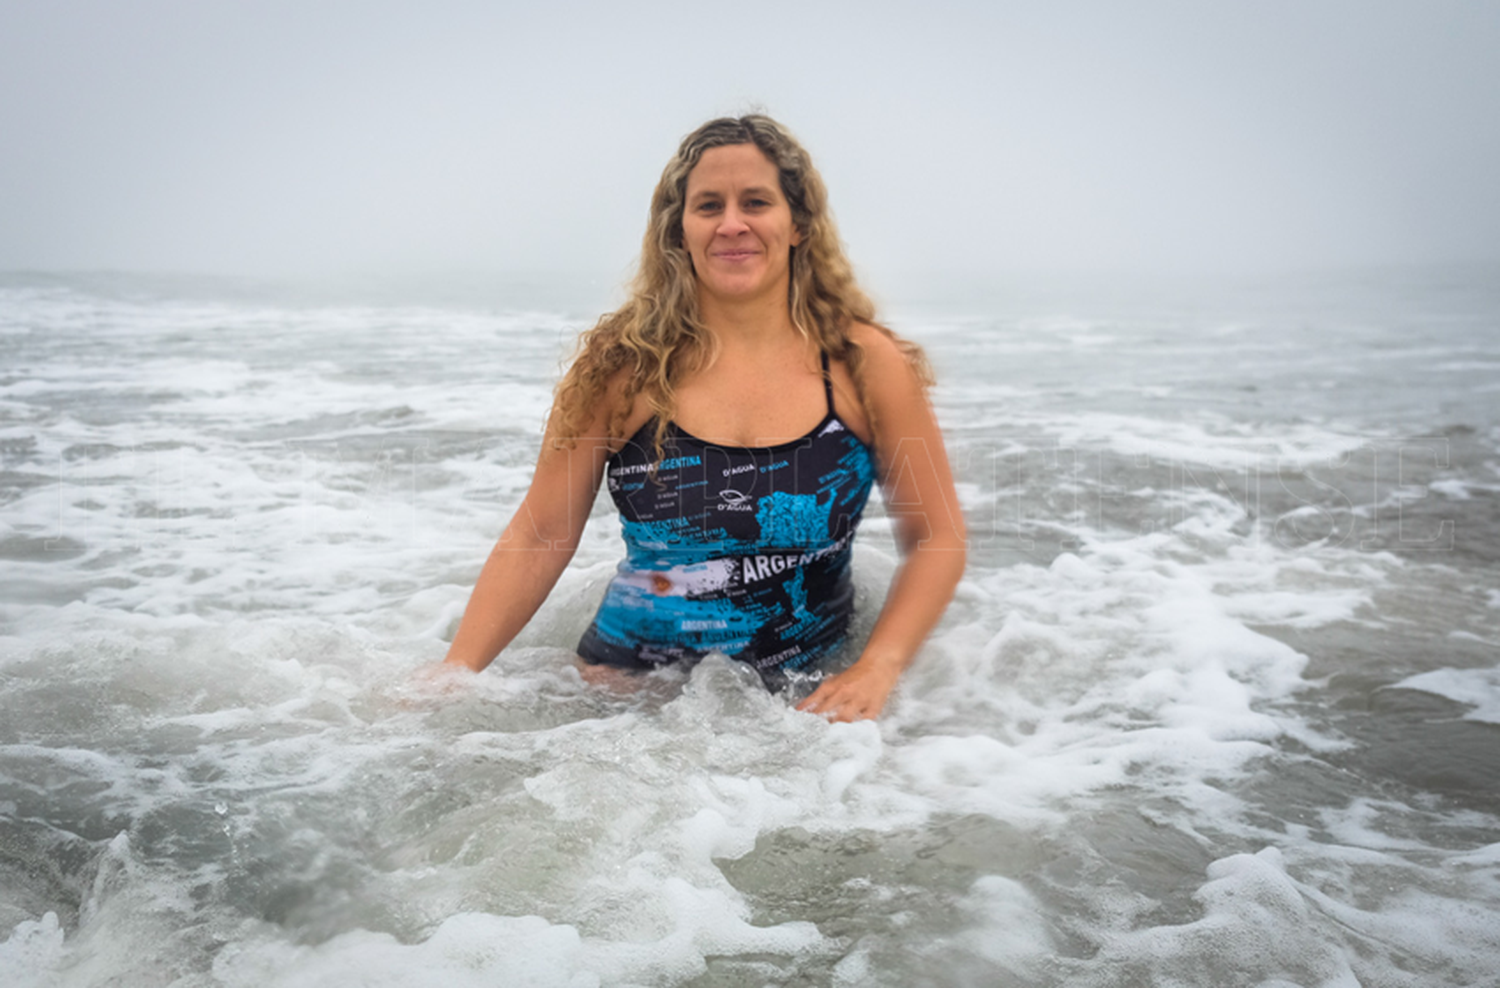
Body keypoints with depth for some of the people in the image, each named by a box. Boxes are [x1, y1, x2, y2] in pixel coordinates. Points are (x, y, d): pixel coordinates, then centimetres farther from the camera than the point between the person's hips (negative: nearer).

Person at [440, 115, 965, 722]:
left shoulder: (866, 366, -4)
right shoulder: (620, 367, -5)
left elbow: (935, 538, 1)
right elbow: (540, 539, -1)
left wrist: (877, 670, -12)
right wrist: (453, 673, -7)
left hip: (805, 700, 1)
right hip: (630, 688, 0)